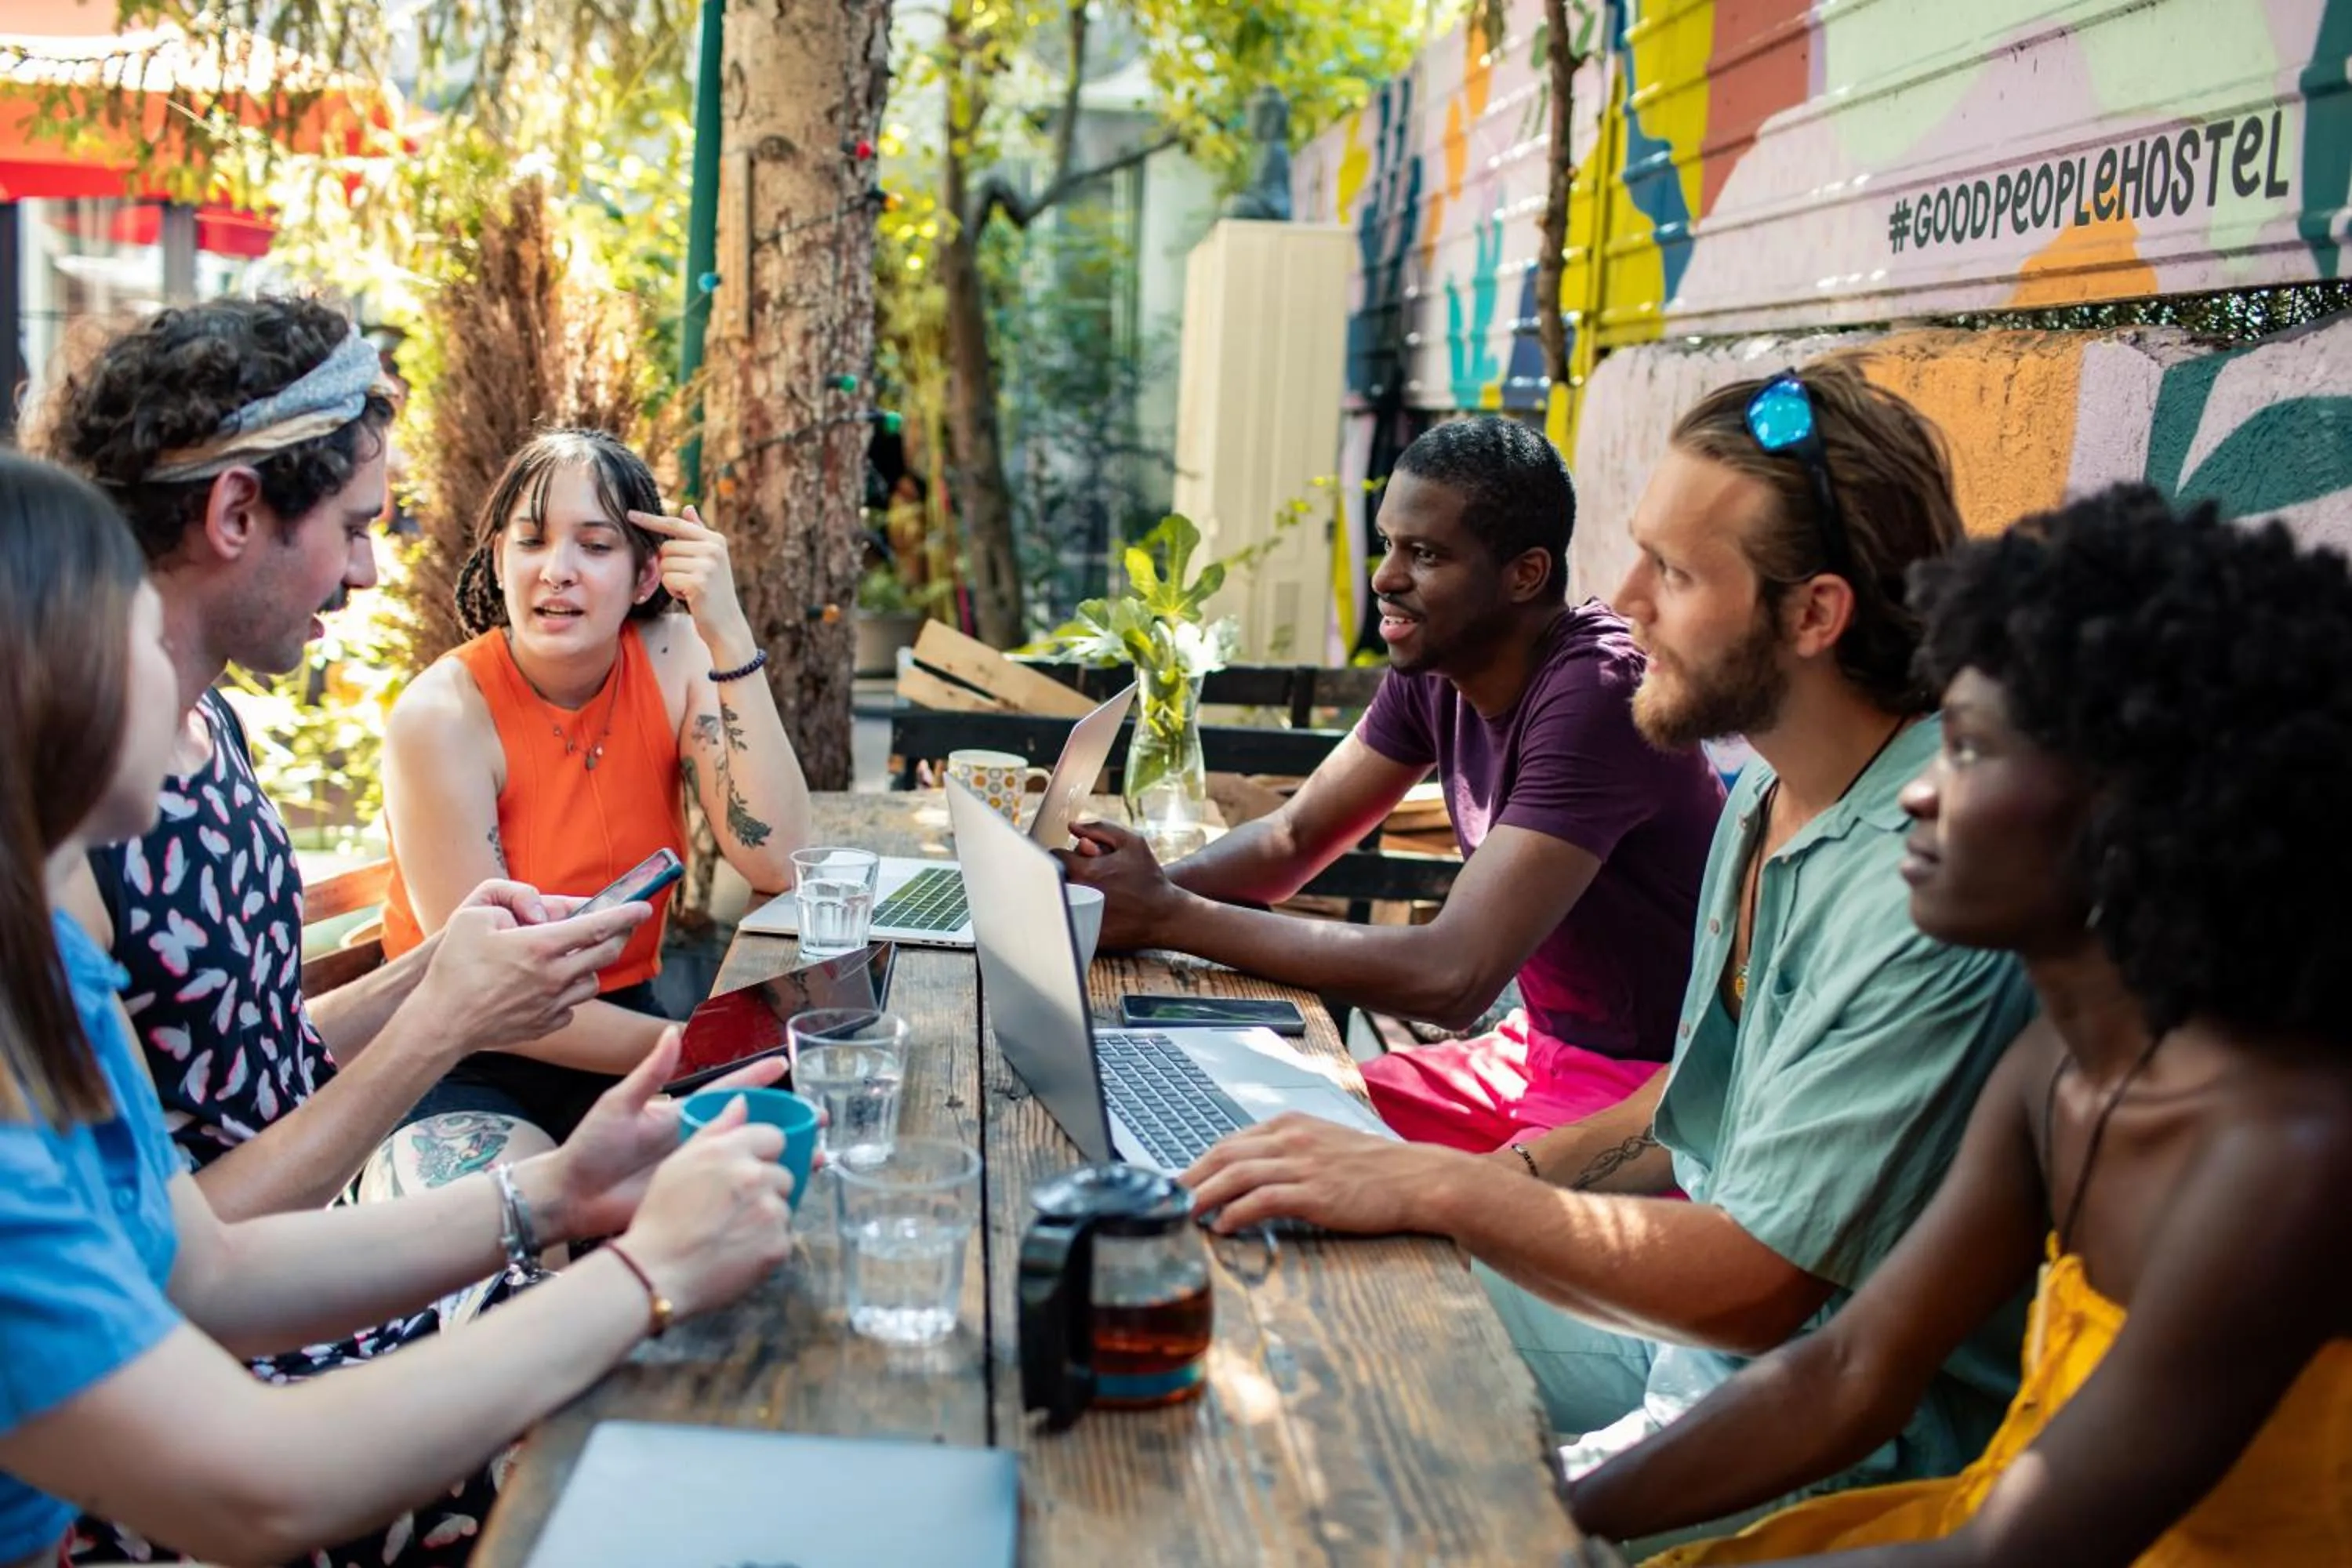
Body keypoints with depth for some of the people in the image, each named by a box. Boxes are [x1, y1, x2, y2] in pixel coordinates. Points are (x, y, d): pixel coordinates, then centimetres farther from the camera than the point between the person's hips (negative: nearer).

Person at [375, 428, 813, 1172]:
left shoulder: (674, 660, -6)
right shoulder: (442, 715, -17)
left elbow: (778, 863, -19)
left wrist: (729, 637, -23)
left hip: (623, 1022, 5)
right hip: (459, 1064, -5)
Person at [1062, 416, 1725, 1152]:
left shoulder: (1594, 693, -26)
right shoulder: (1433, 667, 0)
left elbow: (1451, 977, -32)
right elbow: (1291, 840, 8)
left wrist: (1169, 916, -28)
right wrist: (1148, 885, -15)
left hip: (1646, 1085, -8)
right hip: (1534, 1049, 8)